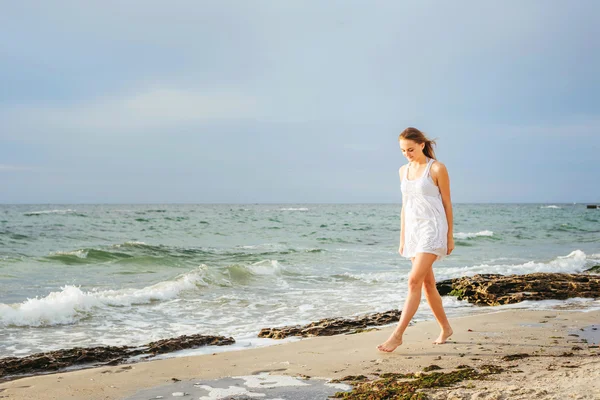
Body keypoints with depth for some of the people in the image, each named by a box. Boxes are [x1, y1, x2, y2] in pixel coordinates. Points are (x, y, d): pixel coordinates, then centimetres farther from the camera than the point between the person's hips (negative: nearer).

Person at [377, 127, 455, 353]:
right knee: (427, 283, 11)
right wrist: (402, 239, 14)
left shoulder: (437, 169, -6)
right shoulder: (404, 171, 11)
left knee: (414, 281, -15)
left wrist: (450, 237, -2)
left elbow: (447, 203, -2)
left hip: (433, 229, -7)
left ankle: (397, 334, -15)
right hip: (413, 230, 7)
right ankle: (445, 328, 26)